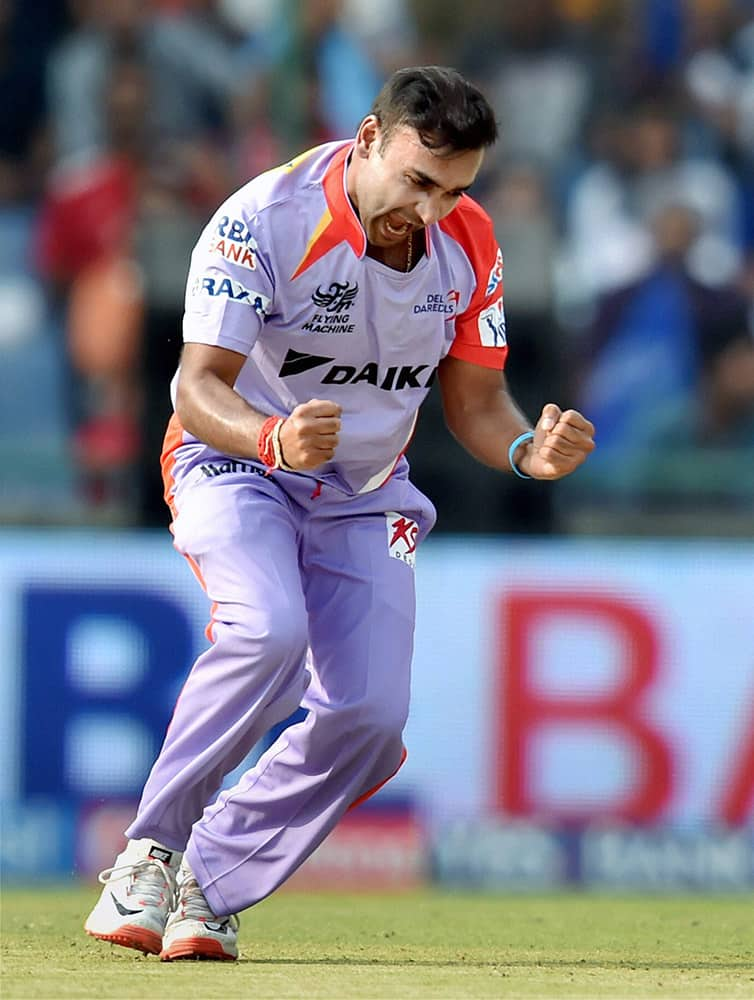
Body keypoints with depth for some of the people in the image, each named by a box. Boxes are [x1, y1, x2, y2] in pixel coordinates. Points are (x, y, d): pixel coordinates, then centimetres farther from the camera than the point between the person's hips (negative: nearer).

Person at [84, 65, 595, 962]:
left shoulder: (467, 243, -8)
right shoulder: (262, 221, -24)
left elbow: (474, 402, 1)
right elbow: (198, 385, -27)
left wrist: (530, 451, -22)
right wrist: (273, 439, -48)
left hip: (366, 498, 5)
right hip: (235, 465, -5)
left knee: (370, 716, -12)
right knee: (269, 630, -34)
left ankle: (208, 885, 4)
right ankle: (151, 848, -20)